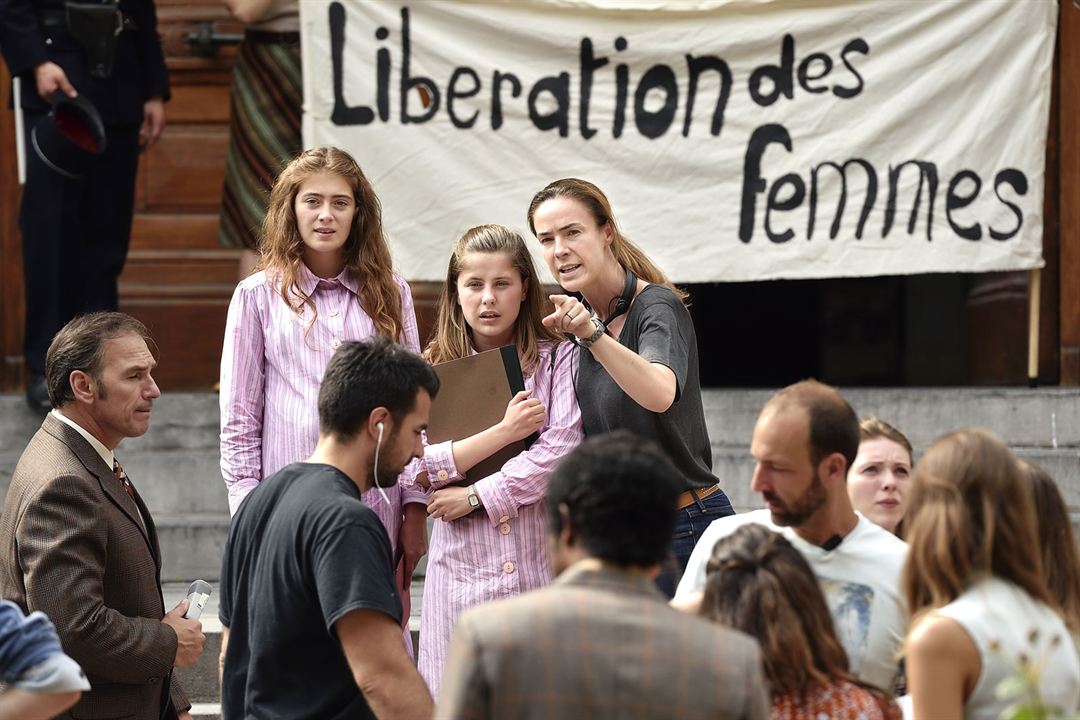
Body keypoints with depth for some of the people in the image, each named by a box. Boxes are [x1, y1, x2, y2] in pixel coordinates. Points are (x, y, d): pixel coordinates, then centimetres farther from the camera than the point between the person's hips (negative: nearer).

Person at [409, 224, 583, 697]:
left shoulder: (557, 359, 3)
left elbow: (562, 451, -8)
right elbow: (420, 468, -3)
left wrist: (474, 496, -8)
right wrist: (505, 431, -10)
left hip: (542, 564, -1)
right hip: (463, 568, 1)